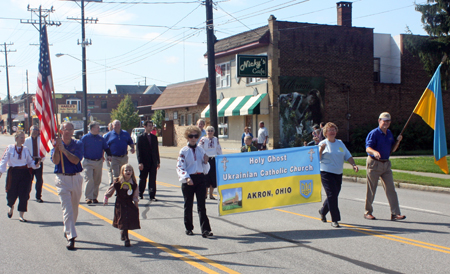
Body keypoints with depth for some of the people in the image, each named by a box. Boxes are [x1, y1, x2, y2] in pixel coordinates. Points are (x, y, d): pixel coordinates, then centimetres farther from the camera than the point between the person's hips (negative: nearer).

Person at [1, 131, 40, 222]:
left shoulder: (26, 149, 7)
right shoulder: (10, 148, 0)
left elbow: (30, 161, 9)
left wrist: (36, 165, -11)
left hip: (24, 173, 2)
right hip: (13, 172, -2)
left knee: (24, 194, -3)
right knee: (12, 194, 4)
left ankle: (21, 215, 6)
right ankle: (11, 207, 39)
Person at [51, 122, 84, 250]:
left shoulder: (78, 144, 3)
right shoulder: (56, 144, 2)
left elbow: (75, 160, -12)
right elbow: (55, 161, -12)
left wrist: (63, 149, -20)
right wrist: (56, 148, -24)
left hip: (76, 178, 3)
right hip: (62, 178, -2)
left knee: (74, 208, 13)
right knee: (67, 209, -11)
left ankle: (67, 231, 34)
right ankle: (71, 237, -13)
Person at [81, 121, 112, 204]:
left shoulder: (101, 138, 9)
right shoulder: (85, 138, -2)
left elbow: (106, 148, 16)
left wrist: (109, 155, 1)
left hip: (99, 162, 4)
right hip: (88, 162, -4)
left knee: (97, 181, 8)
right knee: (89, 180, -12)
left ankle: (94, 197, 19)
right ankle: (88, 197, -7)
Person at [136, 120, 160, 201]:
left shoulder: (154, 137, 12)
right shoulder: (140, 137, -2)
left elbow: (156, 150, 14)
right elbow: (138, 151, -6)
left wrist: (158, 161, 10)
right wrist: (140, 162, -14)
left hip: (153, 162, 3)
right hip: (144, 163, -3)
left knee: (153, 180, -1)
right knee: (142, 179, 8)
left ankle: (152, 196, 2)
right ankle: (140, 194, 25)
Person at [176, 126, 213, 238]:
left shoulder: (201, 150, 10)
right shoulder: (184, 151, -1)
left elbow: (205, 170, 16)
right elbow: (180, 167, -9)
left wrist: (205, 162, -5)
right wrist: (186, 178, -24)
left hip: (200, 179, 2)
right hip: (188, 181, -2)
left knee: (201, 205, -4)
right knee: (188, 205, 8)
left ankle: (205, 230, -7)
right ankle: (188, 228, 24)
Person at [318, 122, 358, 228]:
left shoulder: (340, 143, 12)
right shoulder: (323, 144, -1)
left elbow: (348, 156, 11)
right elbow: (318, 159, -7)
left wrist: (354, 165, -3)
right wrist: (321, 150, -23)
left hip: (338, 173, 5)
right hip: (326, 173, -5)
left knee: (334, 195, 10)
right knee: (332, 195, -12)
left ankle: (322, 211, 37)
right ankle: (334, 220, -6)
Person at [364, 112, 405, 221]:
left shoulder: (389, 133, 11)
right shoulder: (374, 133, -11)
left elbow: (392, 149, 15)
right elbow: (368, 148, -22)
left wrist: (398, 141, -2)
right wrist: (374, 152, -44)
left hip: (386, 164, 6)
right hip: (374, 163, -6)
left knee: (391, 188, 0)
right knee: (371, 189, 3)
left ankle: (395, 213, -1)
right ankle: (368, 212, 16)